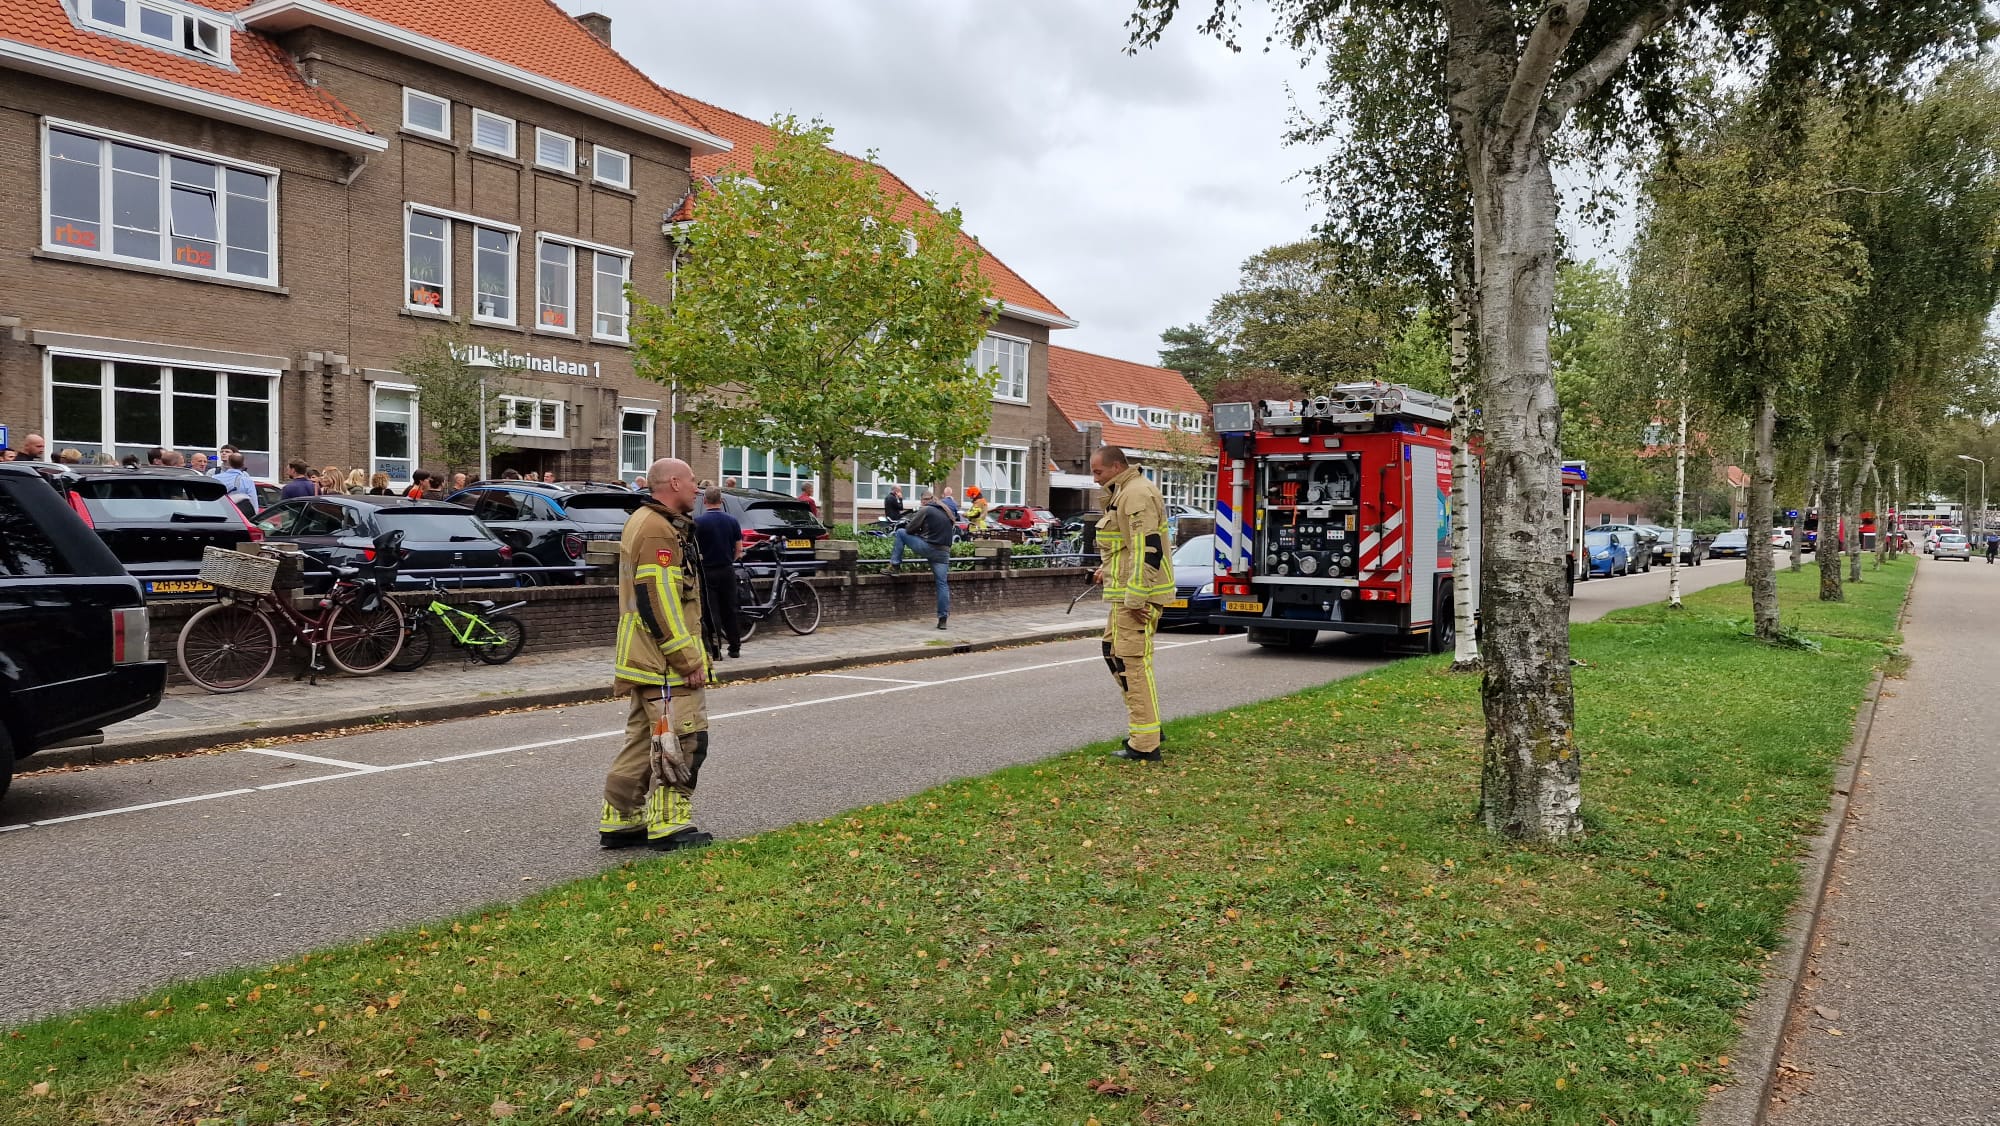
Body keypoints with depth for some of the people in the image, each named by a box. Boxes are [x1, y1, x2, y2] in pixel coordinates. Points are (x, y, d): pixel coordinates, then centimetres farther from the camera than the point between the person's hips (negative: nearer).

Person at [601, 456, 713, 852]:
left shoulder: (645, 523, 18)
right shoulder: (659, 531, -16)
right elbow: (659, 602, -23)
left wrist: (689, 652, 25)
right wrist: (689, 660, -20)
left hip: (644, 661, 11)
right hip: (666, 661, -11)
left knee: (644, 740, 15)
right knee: (681, 742, -4)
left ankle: (620, 822, 20)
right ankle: (669, 826, 2)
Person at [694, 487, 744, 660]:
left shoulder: (698, 522, -10)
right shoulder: (732, 521, 2)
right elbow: (739, 549, 4)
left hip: (707, 571, -4)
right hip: (727, 571, 4)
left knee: (711, 612, 0)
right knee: (730, 610, 12)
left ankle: (715, 649, -2)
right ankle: (734, 647, 17)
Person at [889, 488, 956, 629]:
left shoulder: (925, 510, -1)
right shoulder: (947, 512, 18)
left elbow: (910, 529, 0)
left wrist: (920, 531, 22)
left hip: (927, 547, -5)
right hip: (943, 552, 6)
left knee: (900, 532, 12)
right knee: (942, 584, 7)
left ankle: (894, 565, 8)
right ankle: (943, 618, 3)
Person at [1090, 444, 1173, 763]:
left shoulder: (1137, 495, -17)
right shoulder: (1123, 494, 18)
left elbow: (1147, 548, -25)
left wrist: (1136, 599, -26)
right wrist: (1110, 571, 23)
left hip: (1136, 595, -11)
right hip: (1126, 593, 11)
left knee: (1134, 662, -9)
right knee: (1113, 651, 18)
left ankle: (1145, 745, -5)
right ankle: (1148, 723, 25)